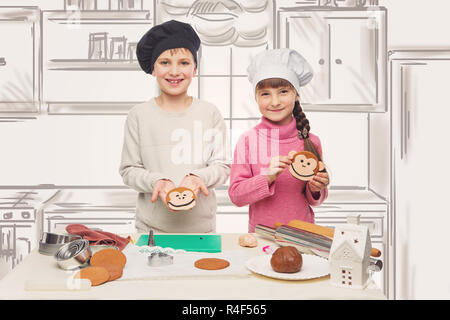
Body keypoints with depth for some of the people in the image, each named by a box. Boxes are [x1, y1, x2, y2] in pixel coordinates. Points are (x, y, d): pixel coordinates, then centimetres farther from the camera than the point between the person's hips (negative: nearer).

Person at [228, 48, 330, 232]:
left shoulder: (311, 141, 0)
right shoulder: (248, 141, -6)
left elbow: (315, 200, 9)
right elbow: (235, 195, -7)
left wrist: (316, 190, -11)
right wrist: (268, 178, -20)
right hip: (261, 235, -2)